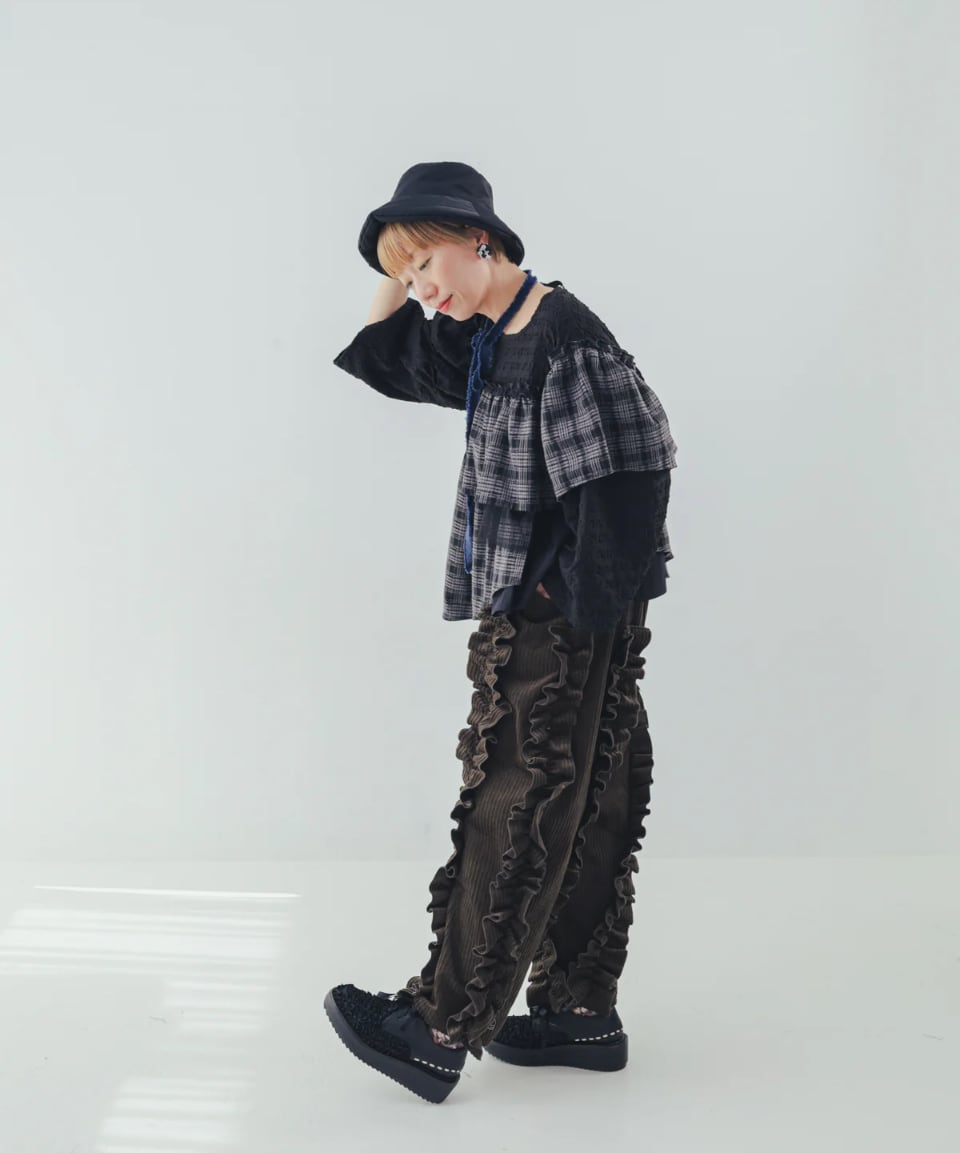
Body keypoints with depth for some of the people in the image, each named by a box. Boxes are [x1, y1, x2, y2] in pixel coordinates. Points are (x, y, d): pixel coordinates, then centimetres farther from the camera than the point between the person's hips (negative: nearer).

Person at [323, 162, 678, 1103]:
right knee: (582, 817, 14)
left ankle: (441, 1029, 4)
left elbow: (630, 473, -21)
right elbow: (384, 357, 25)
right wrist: (397, 270, 11)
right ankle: (580, 1012, 24)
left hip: (565, 626, -10)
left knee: (514, 815, -3)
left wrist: (581, 610, -19)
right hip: (527, 618, 10)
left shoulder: (567, 340, -16)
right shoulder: (486, 343, 13)